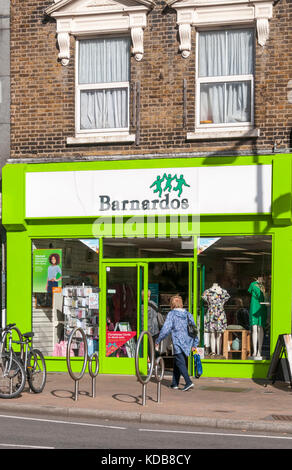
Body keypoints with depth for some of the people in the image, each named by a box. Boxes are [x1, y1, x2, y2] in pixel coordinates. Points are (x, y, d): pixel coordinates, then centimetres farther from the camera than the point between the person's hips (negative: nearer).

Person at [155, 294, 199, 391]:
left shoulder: (171, 314, -6)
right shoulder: (188, 314, 11)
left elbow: (166, 329, -12)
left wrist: (157, 341, -3)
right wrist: (195, 344, 19)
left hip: (178, 343, -6)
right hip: (187, 343, 6)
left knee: (181, 363, -7)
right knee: (176, 363, 16)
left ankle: (188, 382, -22)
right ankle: (174, 383, 20)